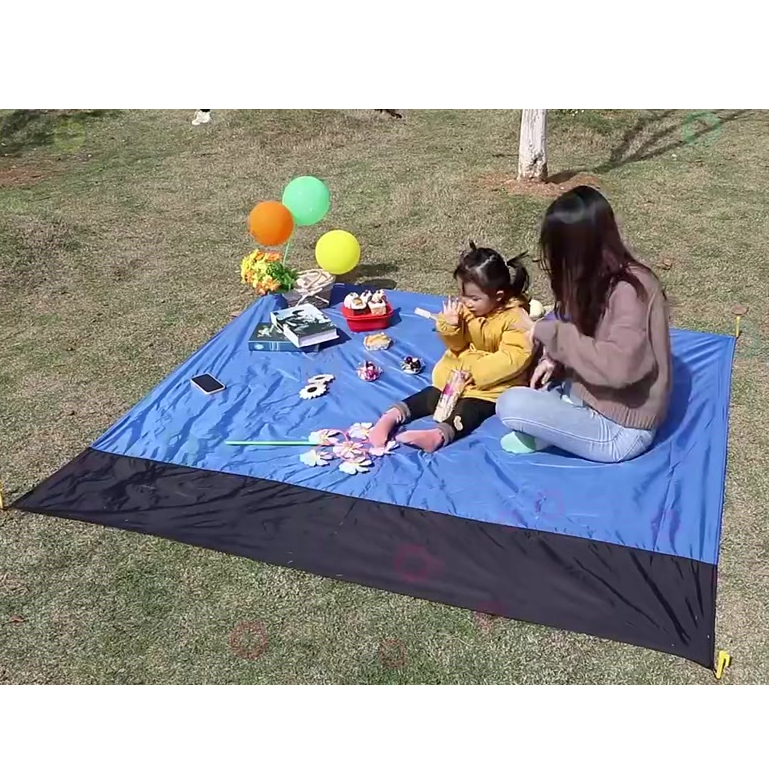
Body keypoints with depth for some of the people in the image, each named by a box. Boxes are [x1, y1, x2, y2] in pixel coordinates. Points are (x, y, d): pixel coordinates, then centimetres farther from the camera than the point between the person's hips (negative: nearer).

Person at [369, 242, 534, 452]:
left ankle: (439, 435, -51)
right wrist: (449, 326, -17)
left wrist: (475, 371, -28)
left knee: (470, 409, -28)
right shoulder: (465, 307, -1)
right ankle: (393, 415, -19)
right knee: (432, 397, -10)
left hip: (494, 383, -6)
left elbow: (514, 358, -26)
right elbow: (458, 345, 6)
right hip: (459, 372, 7)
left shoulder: (515, 317, -19)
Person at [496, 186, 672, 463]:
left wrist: (552, 334, -27)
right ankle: (562, 415, 0)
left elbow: (618, 365, -37)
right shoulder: (602, 277, 2)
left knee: (510, 405, -23)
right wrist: (556, 360, -4)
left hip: (621, 430, -10)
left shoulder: (629, 289, -24)